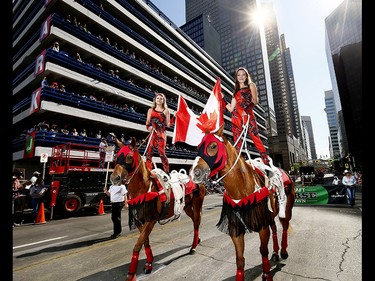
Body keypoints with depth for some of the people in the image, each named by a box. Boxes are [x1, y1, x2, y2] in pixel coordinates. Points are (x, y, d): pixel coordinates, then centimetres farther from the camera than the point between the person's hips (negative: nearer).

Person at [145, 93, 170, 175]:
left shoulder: (166, 111, 10)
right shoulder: (151, 110, 16)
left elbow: (168, 124, 7)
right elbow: (147, 122, 12)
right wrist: (149, 127, -7)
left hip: (161, 134, -3)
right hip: (153, 134, 3)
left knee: (161, 152, -9)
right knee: (149, 152, -2)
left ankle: (167, 172, -1)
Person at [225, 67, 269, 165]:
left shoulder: (251, 85, 16)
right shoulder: (236, 91, 25)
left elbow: (255, 100, 1)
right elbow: (231, 108, 18)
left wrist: (246, 109, -16)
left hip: (248, 114, -4)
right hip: (236, 116, 4)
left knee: (255, 137, -12)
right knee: (237, 141, -2)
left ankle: (266, 161, -10)